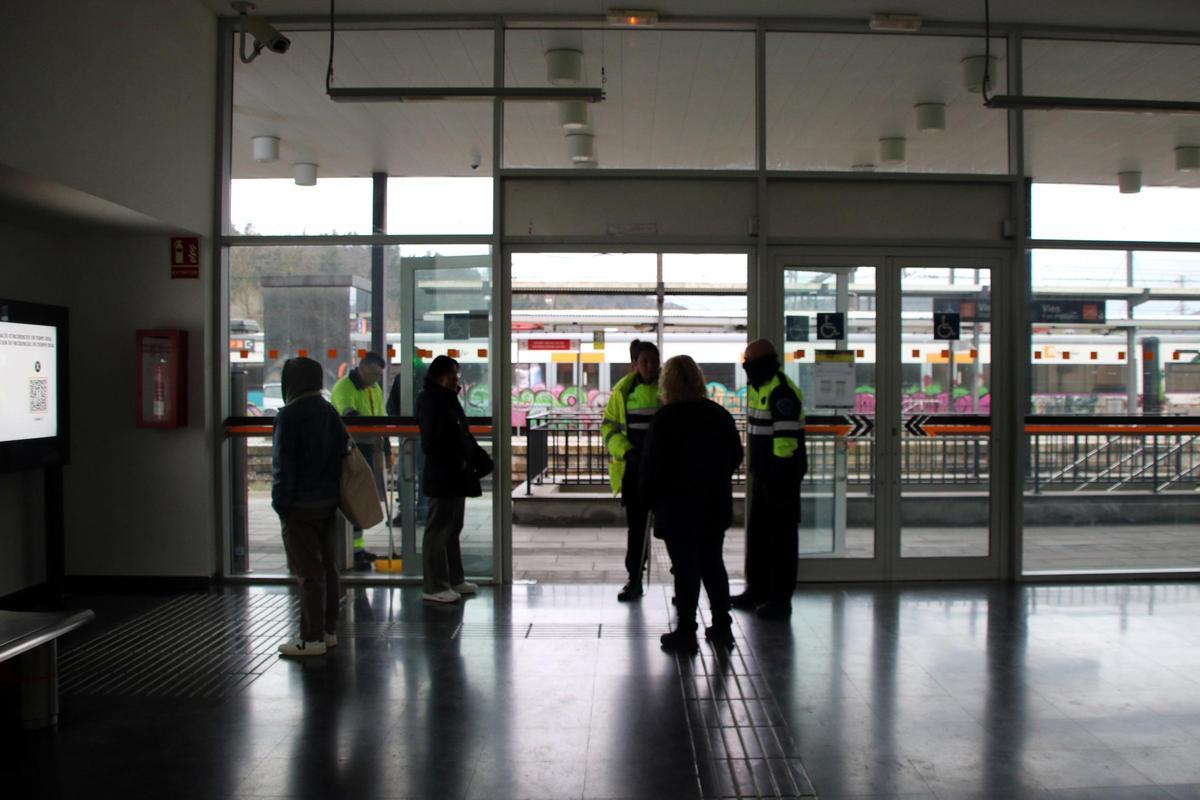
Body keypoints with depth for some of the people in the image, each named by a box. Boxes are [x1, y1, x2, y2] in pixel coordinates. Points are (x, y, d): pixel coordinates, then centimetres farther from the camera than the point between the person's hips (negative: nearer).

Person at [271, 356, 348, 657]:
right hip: (327, 502, 8)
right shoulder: (329, 412, 9)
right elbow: (343, 449, 12)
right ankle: (328, 630, 20)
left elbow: (283, 465, -15)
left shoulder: (290, 416, -14)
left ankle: (312, 638, 0)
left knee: (308, 572, -4)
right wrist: (333, 491, 15)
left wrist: (280, 502, -8)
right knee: (327, 567, 13)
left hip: (301, 506, -8)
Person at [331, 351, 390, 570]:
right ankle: (354, 551, -8)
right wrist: (373, 434, -43)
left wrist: (387, 450, 18)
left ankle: (359, 546, 22)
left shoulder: (375, 389, 14)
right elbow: (350, 416, -31)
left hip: (367, 448, 8)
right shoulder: (343, 387, -15)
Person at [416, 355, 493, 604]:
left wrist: (480, 460, 6)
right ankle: (434, 587, 4)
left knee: (453, 529, 17)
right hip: (441, 478, -10)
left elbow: (463, 435, 17)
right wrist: (456, 463, -20)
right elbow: (432, 444, -20)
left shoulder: (448, 401, 15)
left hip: (456, 477, 10)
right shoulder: (430, 402, -13)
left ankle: (454, 579, 27)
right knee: (438, 531, -2)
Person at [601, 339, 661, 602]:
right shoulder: (623, 391, 2)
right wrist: (625, 450, -8)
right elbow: (609, 426, 7)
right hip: (634, 467, 2)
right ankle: (634, 580, 19)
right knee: (636, 526, 10)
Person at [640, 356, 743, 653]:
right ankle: (722, 626, 21)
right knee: (713, 564, 15)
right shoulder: (720, 415, 3)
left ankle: (685, 633, 6)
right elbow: (735, 457, 11)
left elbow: (652, 465, -13)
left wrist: (651, 498, 0)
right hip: (715, 506, 5)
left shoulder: (665, 420, -14)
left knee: (685, 568, 1)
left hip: (678, 508, -5)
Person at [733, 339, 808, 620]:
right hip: (761, 473, 10)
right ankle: (757, 589, 29)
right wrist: (754, 467, 20)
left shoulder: (782, 391, -17)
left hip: (781, 474, -10)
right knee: (757, 533, 17)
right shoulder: (759, 388, 15)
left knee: (782, 537, -2)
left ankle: (781, 598, 6)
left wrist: (780, 475, -24)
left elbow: (787, 437, -22)